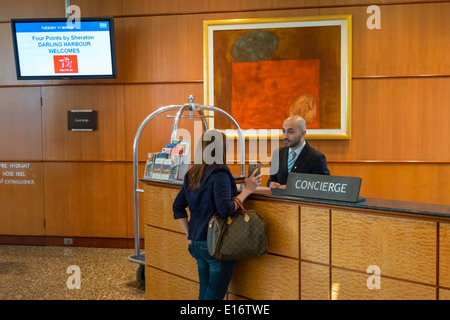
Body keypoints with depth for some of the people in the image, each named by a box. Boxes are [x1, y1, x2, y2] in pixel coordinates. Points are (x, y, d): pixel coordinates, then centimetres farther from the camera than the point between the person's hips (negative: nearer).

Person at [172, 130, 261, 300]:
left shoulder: (191, 174, 9)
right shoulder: (219, 173, -16)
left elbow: (178, 207, 13)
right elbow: (225, 209, -23)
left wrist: (190, 235, 14)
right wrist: (247, 190, -15)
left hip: (196, 244, 8)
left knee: (204, 293, 19)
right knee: (214, 295, 4)